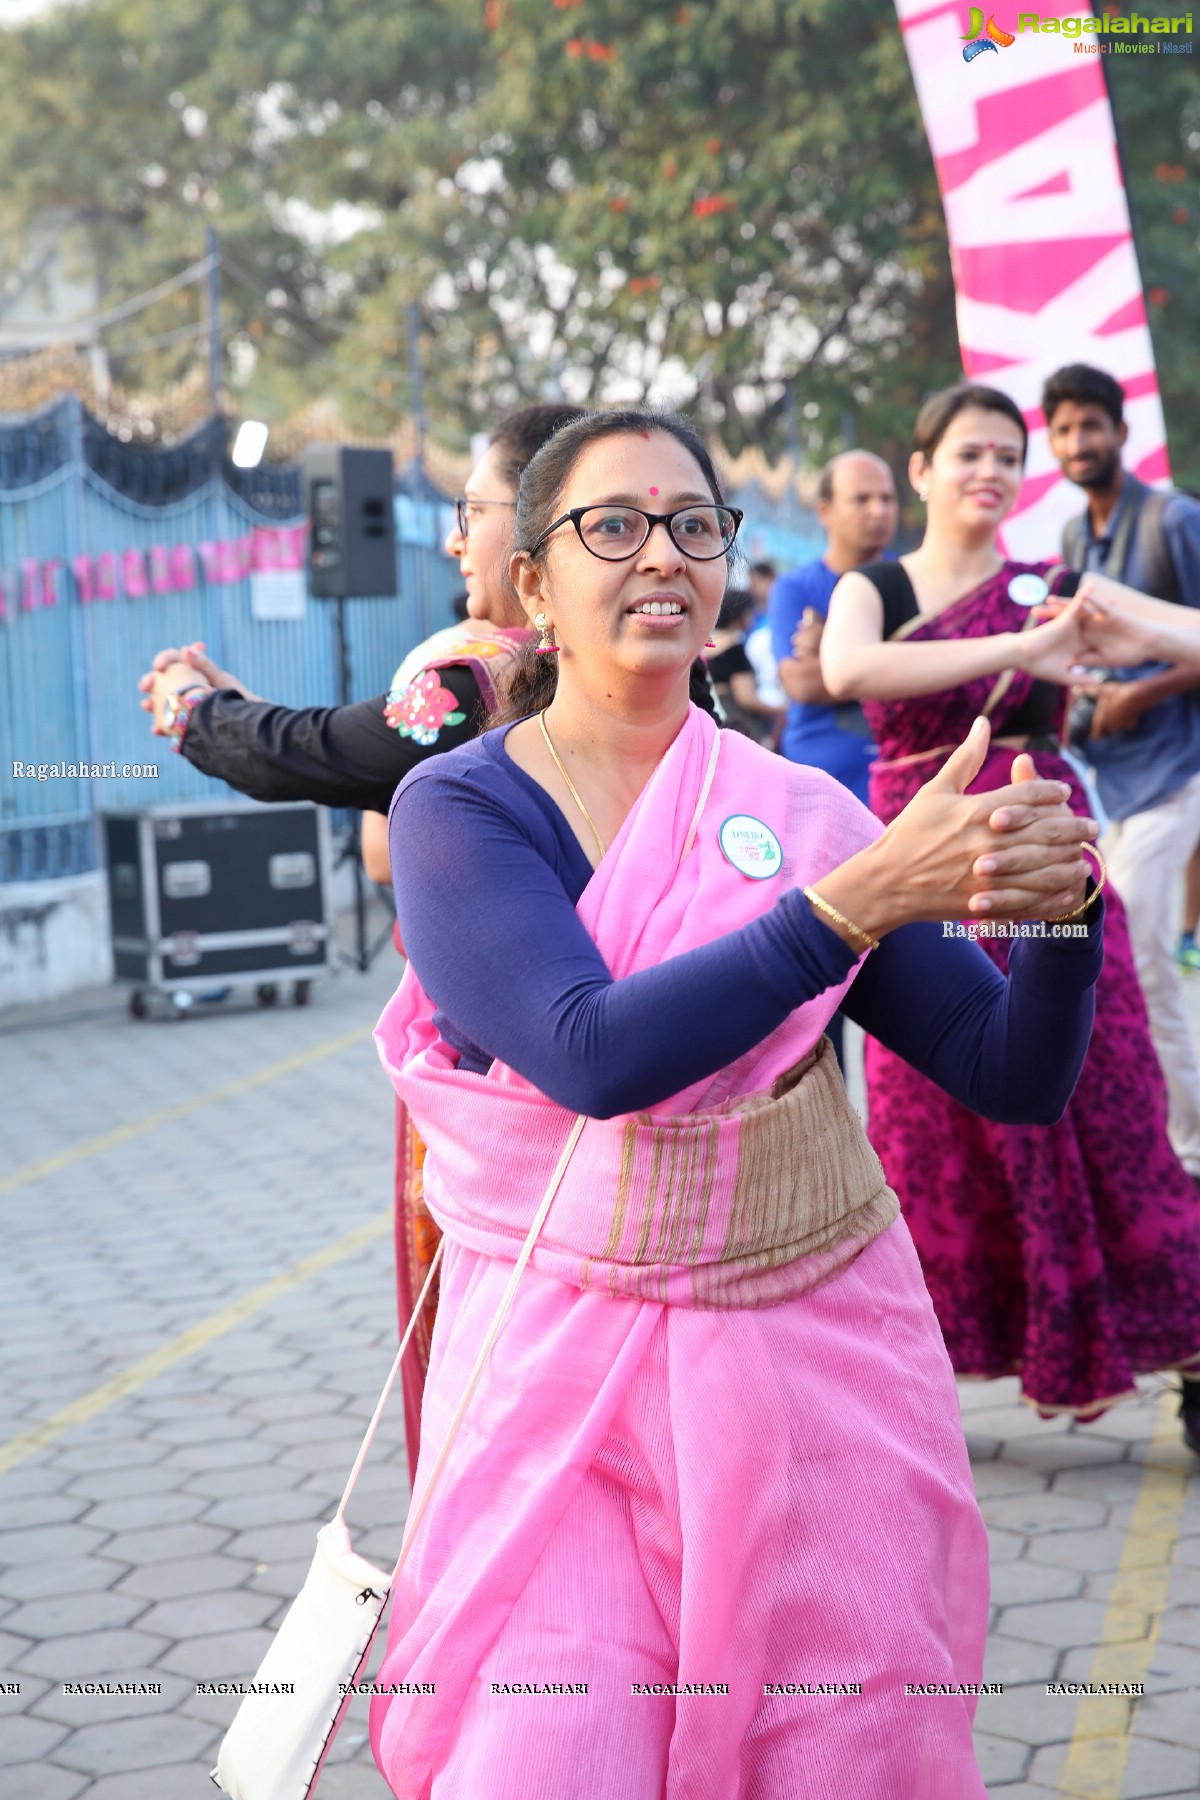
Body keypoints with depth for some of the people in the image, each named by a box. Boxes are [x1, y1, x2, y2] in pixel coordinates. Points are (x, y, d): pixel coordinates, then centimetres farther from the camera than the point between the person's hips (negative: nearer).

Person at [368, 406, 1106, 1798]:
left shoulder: (799, 813, 0)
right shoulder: (457, 807, -7)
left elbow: (1017, 1078, -1)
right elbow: (594, 1054, -23)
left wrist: (1057, 906, -20)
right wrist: (860, 899, -28)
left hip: (813, 1362, 3)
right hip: (558, 1369, -2)